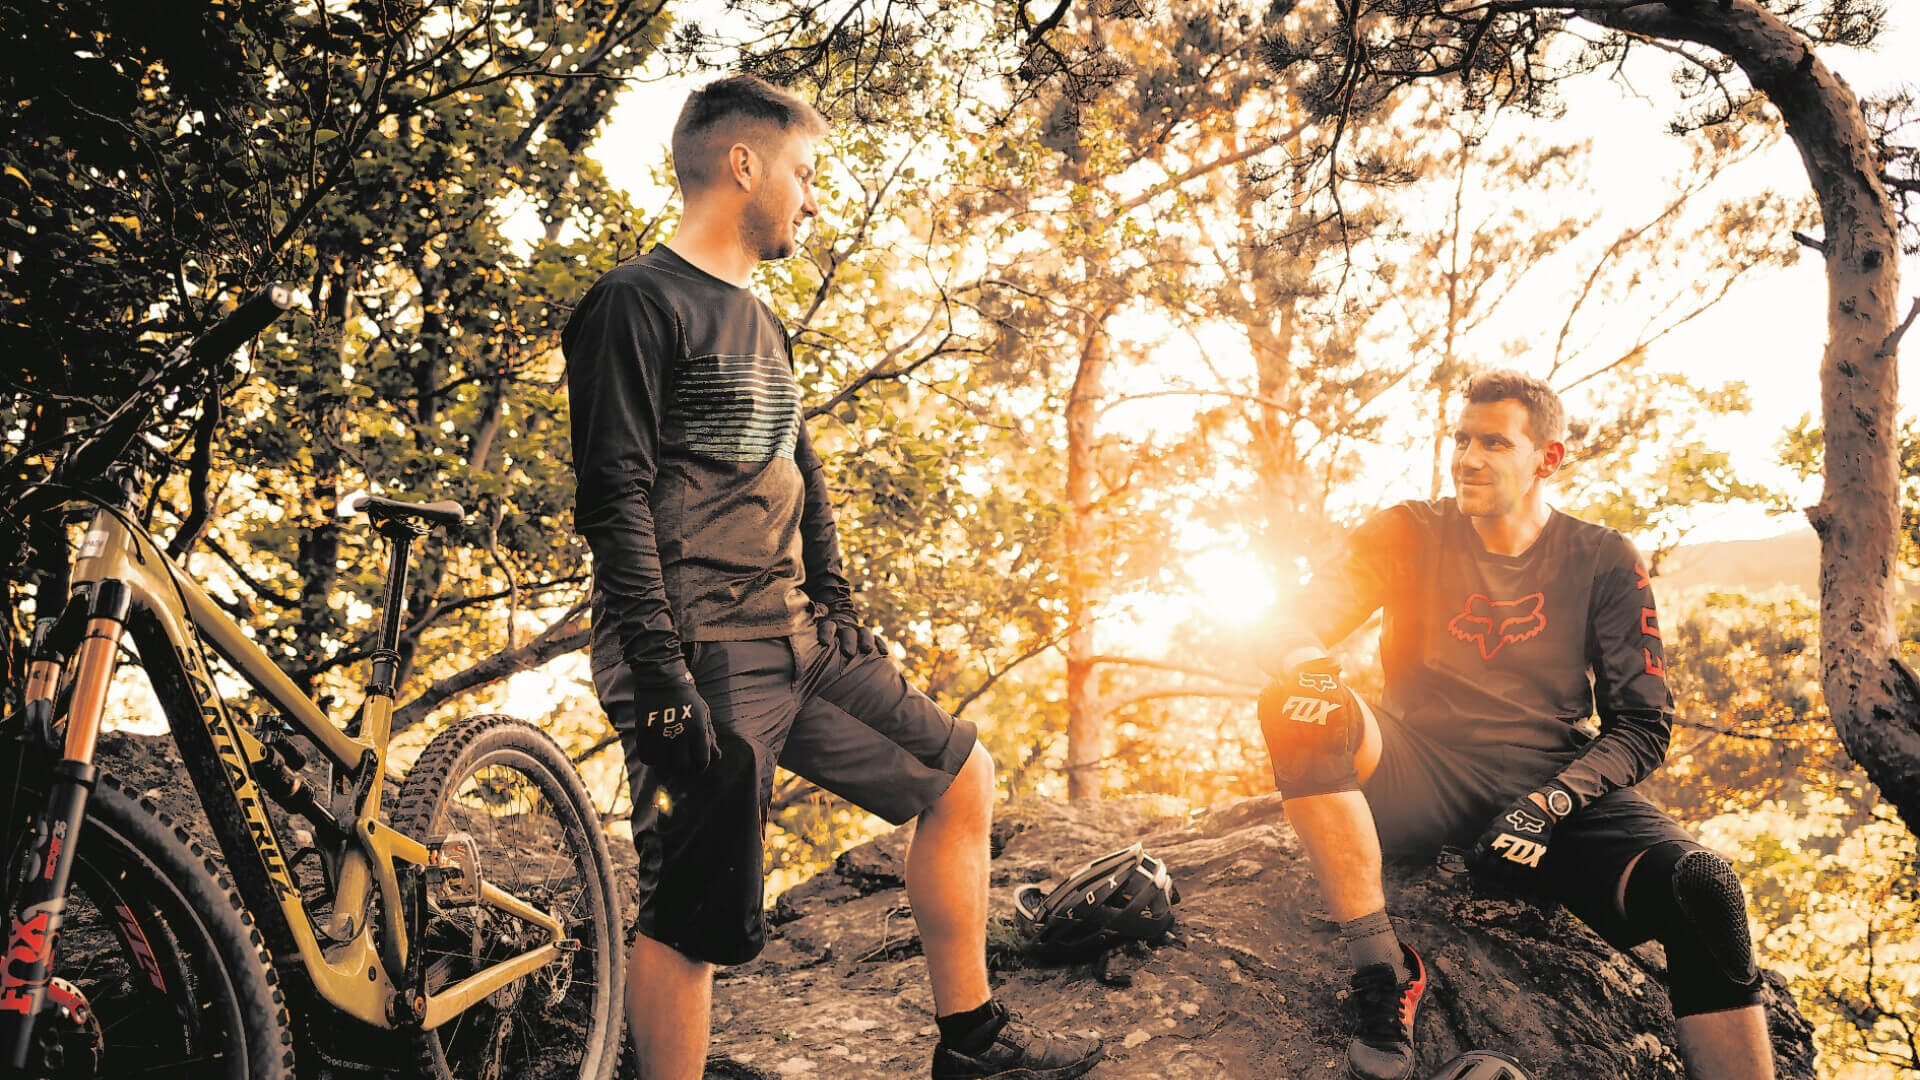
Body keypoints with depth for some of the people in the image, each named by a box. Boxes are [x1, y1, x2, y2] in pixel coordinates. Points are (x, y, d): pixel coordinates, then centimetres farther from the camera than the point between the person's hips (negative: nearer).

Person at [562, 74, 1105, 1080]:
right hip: (705, 657, -9)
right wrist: (662, 680, -20)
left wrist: (842, 619, 16)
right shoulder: (637, 301, -7)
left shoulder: (759, 322, 21)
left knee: (957, 774, 12)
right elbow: (614, 498, -15)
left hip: (795, 639, 9)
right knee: (694, 920, -6)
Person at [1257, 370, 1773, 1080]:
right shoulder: (1408, 535, 5)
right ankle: (1381, 971, -27)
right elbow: (1293, 628, -4)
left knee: (1701, 887, -30)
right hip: (1424, 783, 0)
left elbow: (1642, 725, 2)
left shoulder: (1604, 563, 5)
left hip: (1550, 783, 0)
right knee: (1299, 704, -31)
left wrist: (1552, 802, -17)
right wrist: (1303, 663, -30)